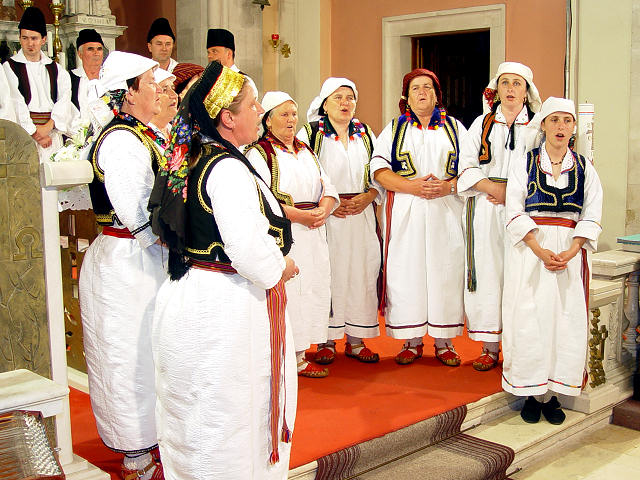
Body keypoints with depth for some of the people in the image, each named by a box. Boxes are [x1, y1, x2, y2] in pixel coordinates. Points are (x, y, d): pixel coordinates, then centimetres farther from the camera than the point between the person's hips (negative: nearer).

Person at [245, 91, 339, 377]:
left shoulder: (305, 151, 20)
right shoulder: (259, 153, -2)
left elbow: (328, 189, 14)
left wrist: (323, 211, -7)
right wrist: (299, 215, -18)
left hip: (313, 236, 7)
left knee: (313, 288, 4)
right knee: (285, 292, -9)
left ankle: (299, 354, 12)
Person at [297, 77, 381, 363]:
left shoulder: (365, 134, 15)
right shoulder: (309, 133, 3)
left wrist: (367, 197, -6)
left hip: (362, 216, 4)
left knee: (361, 274, 3)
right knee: (327, 274, -4)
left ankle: (355, 340, 13)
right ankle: (328, 340, 8)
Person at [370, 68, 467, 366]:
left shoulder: (454, 127, 14)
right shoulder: (395, 129, 12)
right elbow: (379, 169, 1)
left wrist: (449, 186, -13)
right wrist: (412, 186, -13)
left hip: (445, 211, 0)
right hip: (405, 211, 0)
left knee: (444, 271, -2)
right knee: (407, 272, -2)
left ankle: (443, 342, 8)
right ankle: (412, 341, 8)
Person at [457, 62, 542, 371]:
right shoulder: (481, 125, 12)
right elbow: (466, 167, 4)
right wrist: (493, 187, -11)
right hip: (485, 214, 1)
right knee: (488, 273, -1)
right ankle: (490, 347, 6)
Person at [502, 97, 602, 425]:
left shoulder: (585, 169, 11)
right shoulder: (523, 164, 5)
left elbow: (591, 216, 3)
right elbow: (515, 212, -4)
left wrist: (569, 253, -13)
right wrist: (540, 251, -15)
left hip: (571, 251, 2)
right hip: (529, 249, -2)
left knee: (567, 320, -2)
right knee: (529, 318, -4)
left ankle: (553, 394, 8)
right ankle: (532, 393, 6)